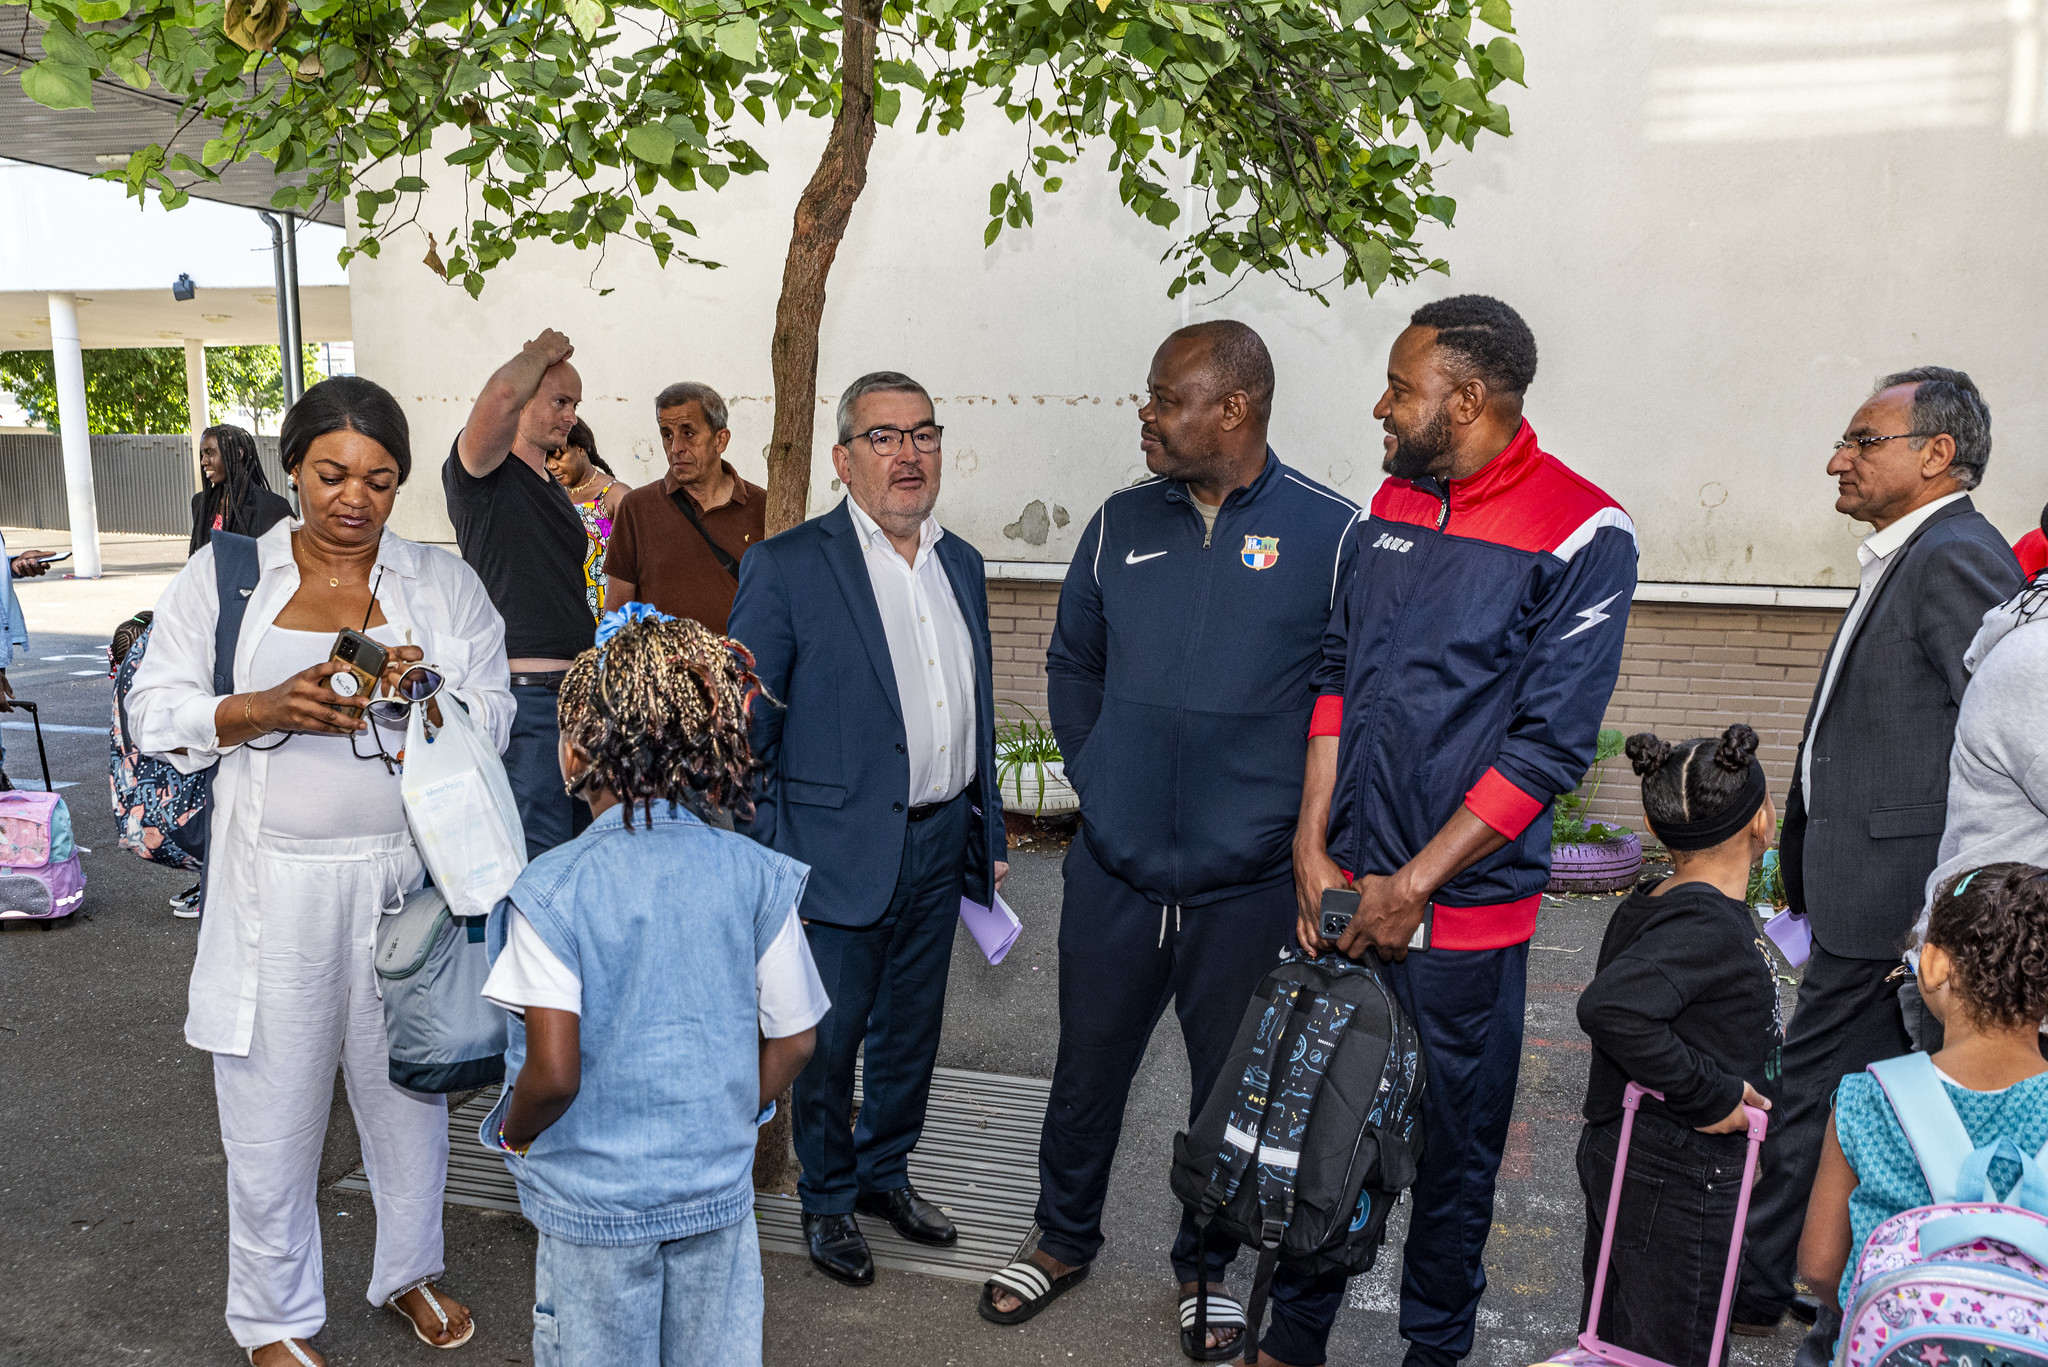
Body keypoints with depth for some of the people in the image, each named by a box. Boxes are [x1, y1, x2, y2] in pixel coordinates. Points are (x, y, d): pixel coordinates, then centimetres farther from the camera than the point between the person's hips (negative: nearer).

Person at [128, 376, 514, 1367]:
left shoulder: (445, 585, 4)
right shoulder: (222, 577, 3)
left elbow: (494, 717, 2)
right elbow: (157, 711, 1)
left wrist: (424, 696, -19)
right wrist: (268, 709, -16)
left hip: (407, 876, 1)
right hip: (274, 886, -1)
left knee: (410, 1089, 15)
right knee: (272, 1109, 10)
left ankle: (410, 1269, 40)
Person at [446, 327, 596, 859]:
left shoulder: (557, 490, 21)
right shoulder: (479, 472, -5)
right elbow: (502, 393, -26)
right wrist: (543, 351, -6)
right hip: (526, 694, -8)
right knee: (539, 861, -8)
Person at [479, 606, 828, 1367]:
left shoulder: (553, 890, -18)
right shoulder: (754, 875, -9)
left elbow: (555, 1071, -21)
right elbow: (793, 1041, -4)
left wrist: (512, 1132, 0)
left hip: (594, 1197, -2)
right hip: (718, 1185, 3)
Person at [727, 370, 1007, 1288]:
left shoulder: (962, 564, 9)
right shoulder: (787, 568, -11)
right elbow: (742, 727, -10)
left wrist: (990, 833, 16)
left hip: (940, 846, 6)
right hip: (842, 854, -5)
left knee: (911, 1031, 19)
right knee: (827, 1042, 10)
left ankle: (885, 1173, 41)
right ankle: (828, 1201, 32)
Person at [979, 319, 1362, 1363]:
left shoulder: (1331, 535, -9)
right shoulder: (1120, 525, 3)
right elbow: (1071, 662, 16)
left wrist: (1294, 819, -5)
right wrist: (1096, 776, 10)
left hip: (1250, 885, -3)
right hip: (1113, 872, 3)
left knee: (1233, 1085, 15)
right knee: (1088, 1066, 17)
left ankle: (1208, 1265, 39)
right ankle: (1064, 1240, 41)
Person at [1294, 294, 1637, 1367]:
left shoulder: (1583, 535, -10)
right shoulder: (1392, 504, 7)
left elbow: (1550, 745, -14)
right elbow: (1336, 676, 7)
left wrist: (1410, 887, -14)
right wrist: (1313, 850, -1)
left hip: (1462, 911, -4)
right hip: (1341, 891, 5)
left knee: (1453, 1142, 11)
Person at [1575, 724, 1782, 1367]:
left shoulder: (1647, 905, 4)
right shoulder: (1711, 925, -24)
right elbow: (1609, 1006, -37)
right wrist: (1710, 1094, -27)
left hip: (1622, 1162, 9)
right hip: (1680, 1186, -9)